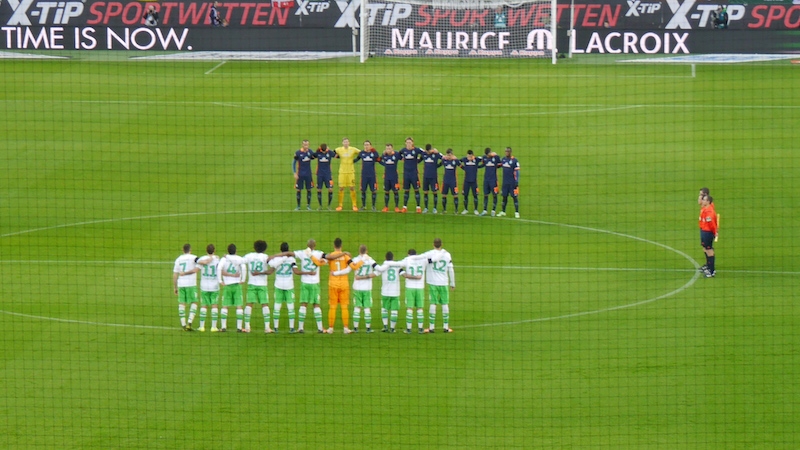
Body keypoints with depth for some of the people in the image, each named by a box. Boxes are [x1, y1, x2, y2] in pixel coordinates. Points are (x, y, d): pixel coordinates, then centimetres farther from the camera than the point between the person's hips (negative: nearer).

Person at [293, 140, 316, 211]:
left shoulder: (310, 152, 0)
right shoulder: (298, 153, -7)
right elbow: (293, 163, -1)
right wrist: (295, 173, -6)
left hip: (308, 174, 2)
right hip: (300, 174, -2)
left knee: (309, 189, 4)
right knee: (299, 190, 1)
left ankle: (308, 205, 14)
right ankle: (298, 206, 10)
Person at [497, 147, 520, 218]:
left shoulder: (514, 161, -9)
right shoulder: (503, 159, 7)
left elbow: (516, 173, -10)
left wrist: (516, 183, -13)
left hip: (512, 183, -5)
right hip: (505, 182, 5)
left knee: (514, 197, -2)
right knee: (504, 196, 10)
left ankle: (517, 212, 2)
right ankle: (503, 211, 19)